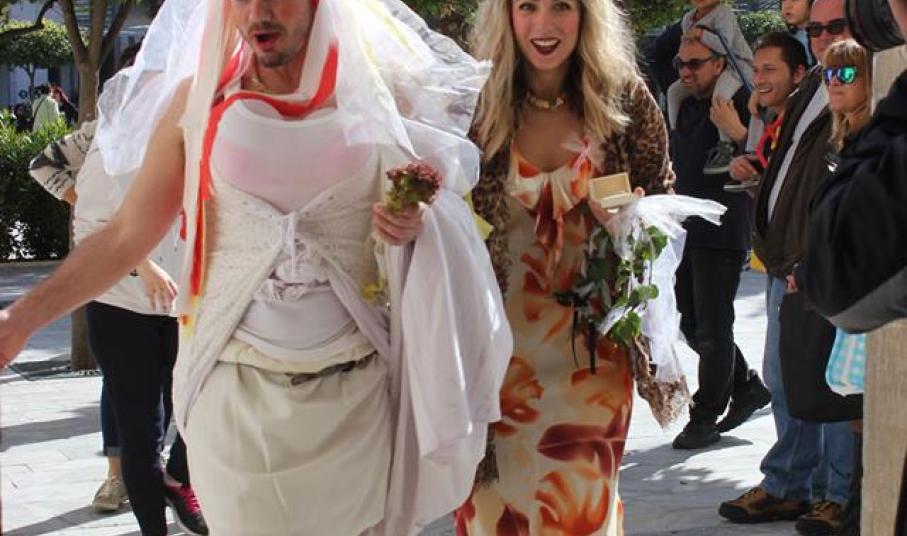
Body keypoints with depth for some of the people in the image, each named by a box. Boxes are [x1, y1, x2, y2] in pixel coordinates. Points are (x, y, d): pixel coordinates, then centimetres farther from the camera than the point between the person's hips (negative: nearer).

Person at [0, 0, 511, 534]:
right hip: (235, 390, 0)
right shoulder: (200, 99, -1)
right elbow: (127, 237, 3)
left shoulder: (377, 95, -1)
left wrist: (413, 225, -12)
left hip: (355, 391, 0)